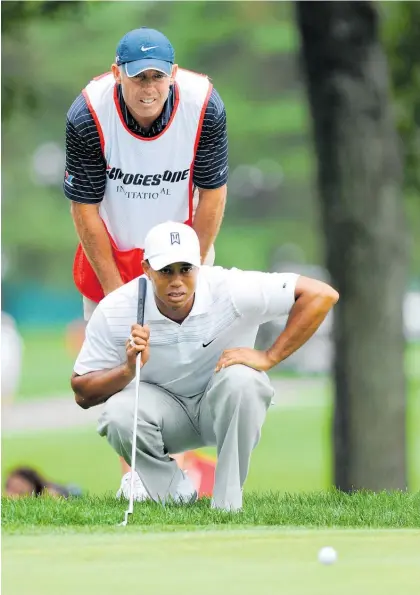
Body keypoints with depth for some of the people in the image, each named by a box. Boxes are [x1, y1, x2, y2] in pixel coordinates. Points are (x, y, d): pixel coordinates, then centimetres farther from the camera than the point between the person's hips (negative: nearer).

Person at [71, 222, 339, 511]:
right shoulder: (114, 312, -21)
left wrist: (268, 357, -26)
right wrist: (129, 370, -36)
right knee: (119, 415, -32)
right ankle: (174, 489, 0)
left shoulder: (231, 289, -26)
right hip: (163, 405, 1)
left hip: (225, 406, -1)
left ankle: (227, 504, -20)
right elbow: (82, 394, -16)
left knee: (241, 379, -35)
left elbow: (323, 294, -26)